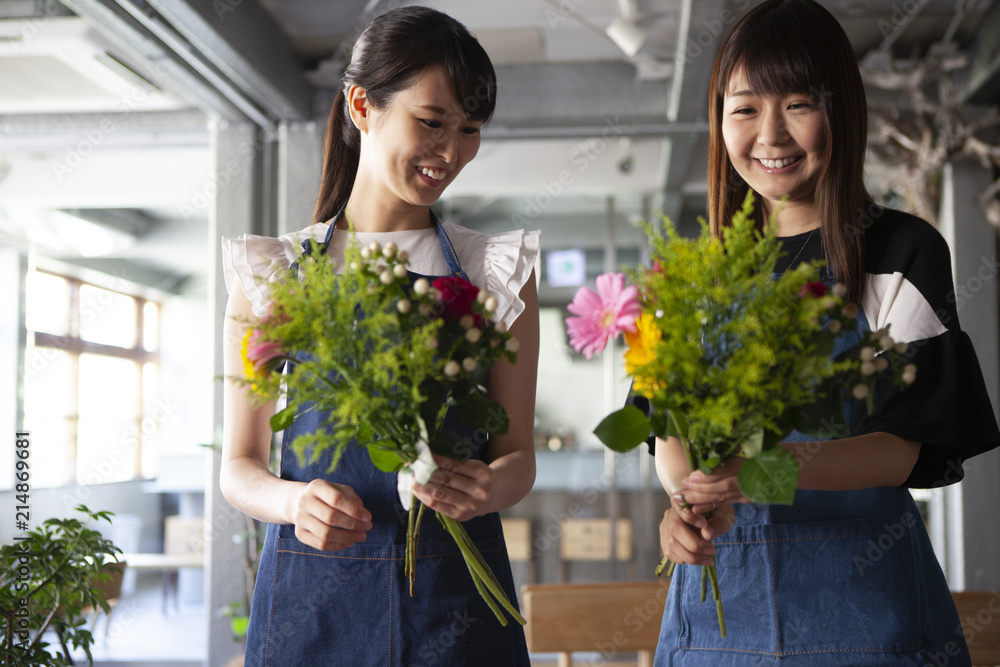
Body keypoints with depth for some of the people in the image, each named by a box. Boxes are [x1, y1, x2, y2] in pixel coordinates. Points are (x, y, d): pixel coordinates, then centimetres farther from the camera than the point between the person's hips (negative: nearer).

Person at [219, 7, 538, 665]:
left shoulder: (497, 272, 3)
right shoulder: (273, 272, 1)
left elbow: (518, 454, 5)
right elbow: (240, 465, 3)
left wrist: (486, 489, -17)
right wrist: (294, 500, -17)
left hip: (455, 592, 1)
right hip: (312, 593, 0)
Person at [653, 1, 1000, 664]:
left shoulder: (904, 252, -5)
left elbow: (901, 448, -11)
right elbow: (669, 431, 2)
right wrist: (691, 500, -20)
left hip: (860, 586, -3)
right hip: (721, 584, 3)